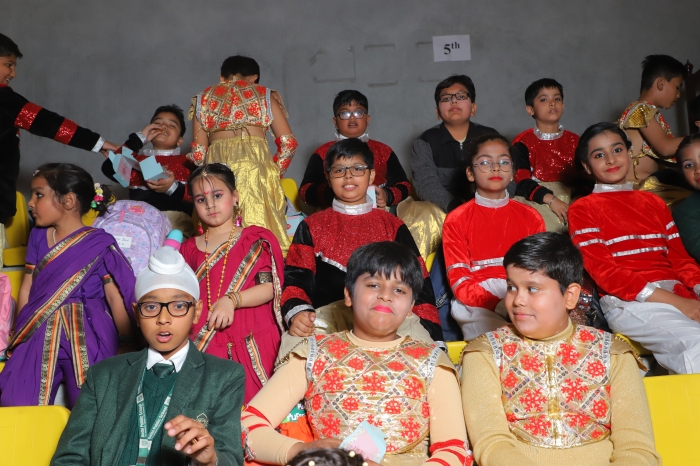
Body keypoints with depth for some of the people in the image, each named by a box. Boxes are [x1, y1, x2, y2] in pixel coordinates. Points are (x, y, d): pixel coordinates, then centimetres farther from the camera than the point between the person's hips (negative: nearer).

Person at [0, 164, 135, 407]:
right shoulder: (38, 236, 8)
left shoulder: (100, 243, -9)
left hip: (88, 337, -4)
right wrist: (21, 331, 11)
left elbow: (116, 297, -7)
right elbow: (26, 289, 12)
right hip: (39, 335, 5)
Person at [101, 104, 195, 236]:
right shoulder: (137, 159, 26)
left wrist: (174, 188, -11)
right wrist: (139, 139, 9)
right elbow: (109, 169, 5)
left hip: (177, 216, -2)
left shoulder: (187, 162, 21)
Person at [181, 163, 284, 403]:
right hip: (202, 345, 3)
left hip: (251, 345, -3)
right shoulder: (189, 249, 16)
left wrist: (232, 300, -19)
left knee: (250, 401, -8)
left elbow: (270, 288, -6)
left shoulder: (256, 241, 5)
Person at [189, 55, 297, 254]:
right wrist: (273, 173, 18)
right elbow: (288, 143, 7)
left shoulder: (204, 98, 19)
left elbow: (198, 153, 12)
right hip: (256, 170, -1)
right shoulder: (265, 95, 16)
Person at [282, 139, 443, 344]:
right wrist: (297, 313, -19)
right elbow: (296, 279, 3)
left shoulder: (393, 226, 16)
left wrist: (428, 333, -5)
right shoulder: (311, 227, 15)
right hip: (326, 327, -1)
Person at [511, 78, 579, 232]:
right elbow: (522, 182, -8)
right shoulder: (523, 142, 3)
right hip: (538, 201, -3)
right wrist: (551, 199, -23)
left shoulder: (574, 141, 15)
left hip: (571, 200, 4)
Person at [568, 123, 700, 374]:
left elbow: (680, 258, 18)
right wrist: (673, 302, -12)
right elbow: (602, 270, -4)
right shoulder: (582, 209, 8)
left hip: (679, 295, 5)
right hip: (628, 302, -5)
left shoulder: (653, 202, 25)